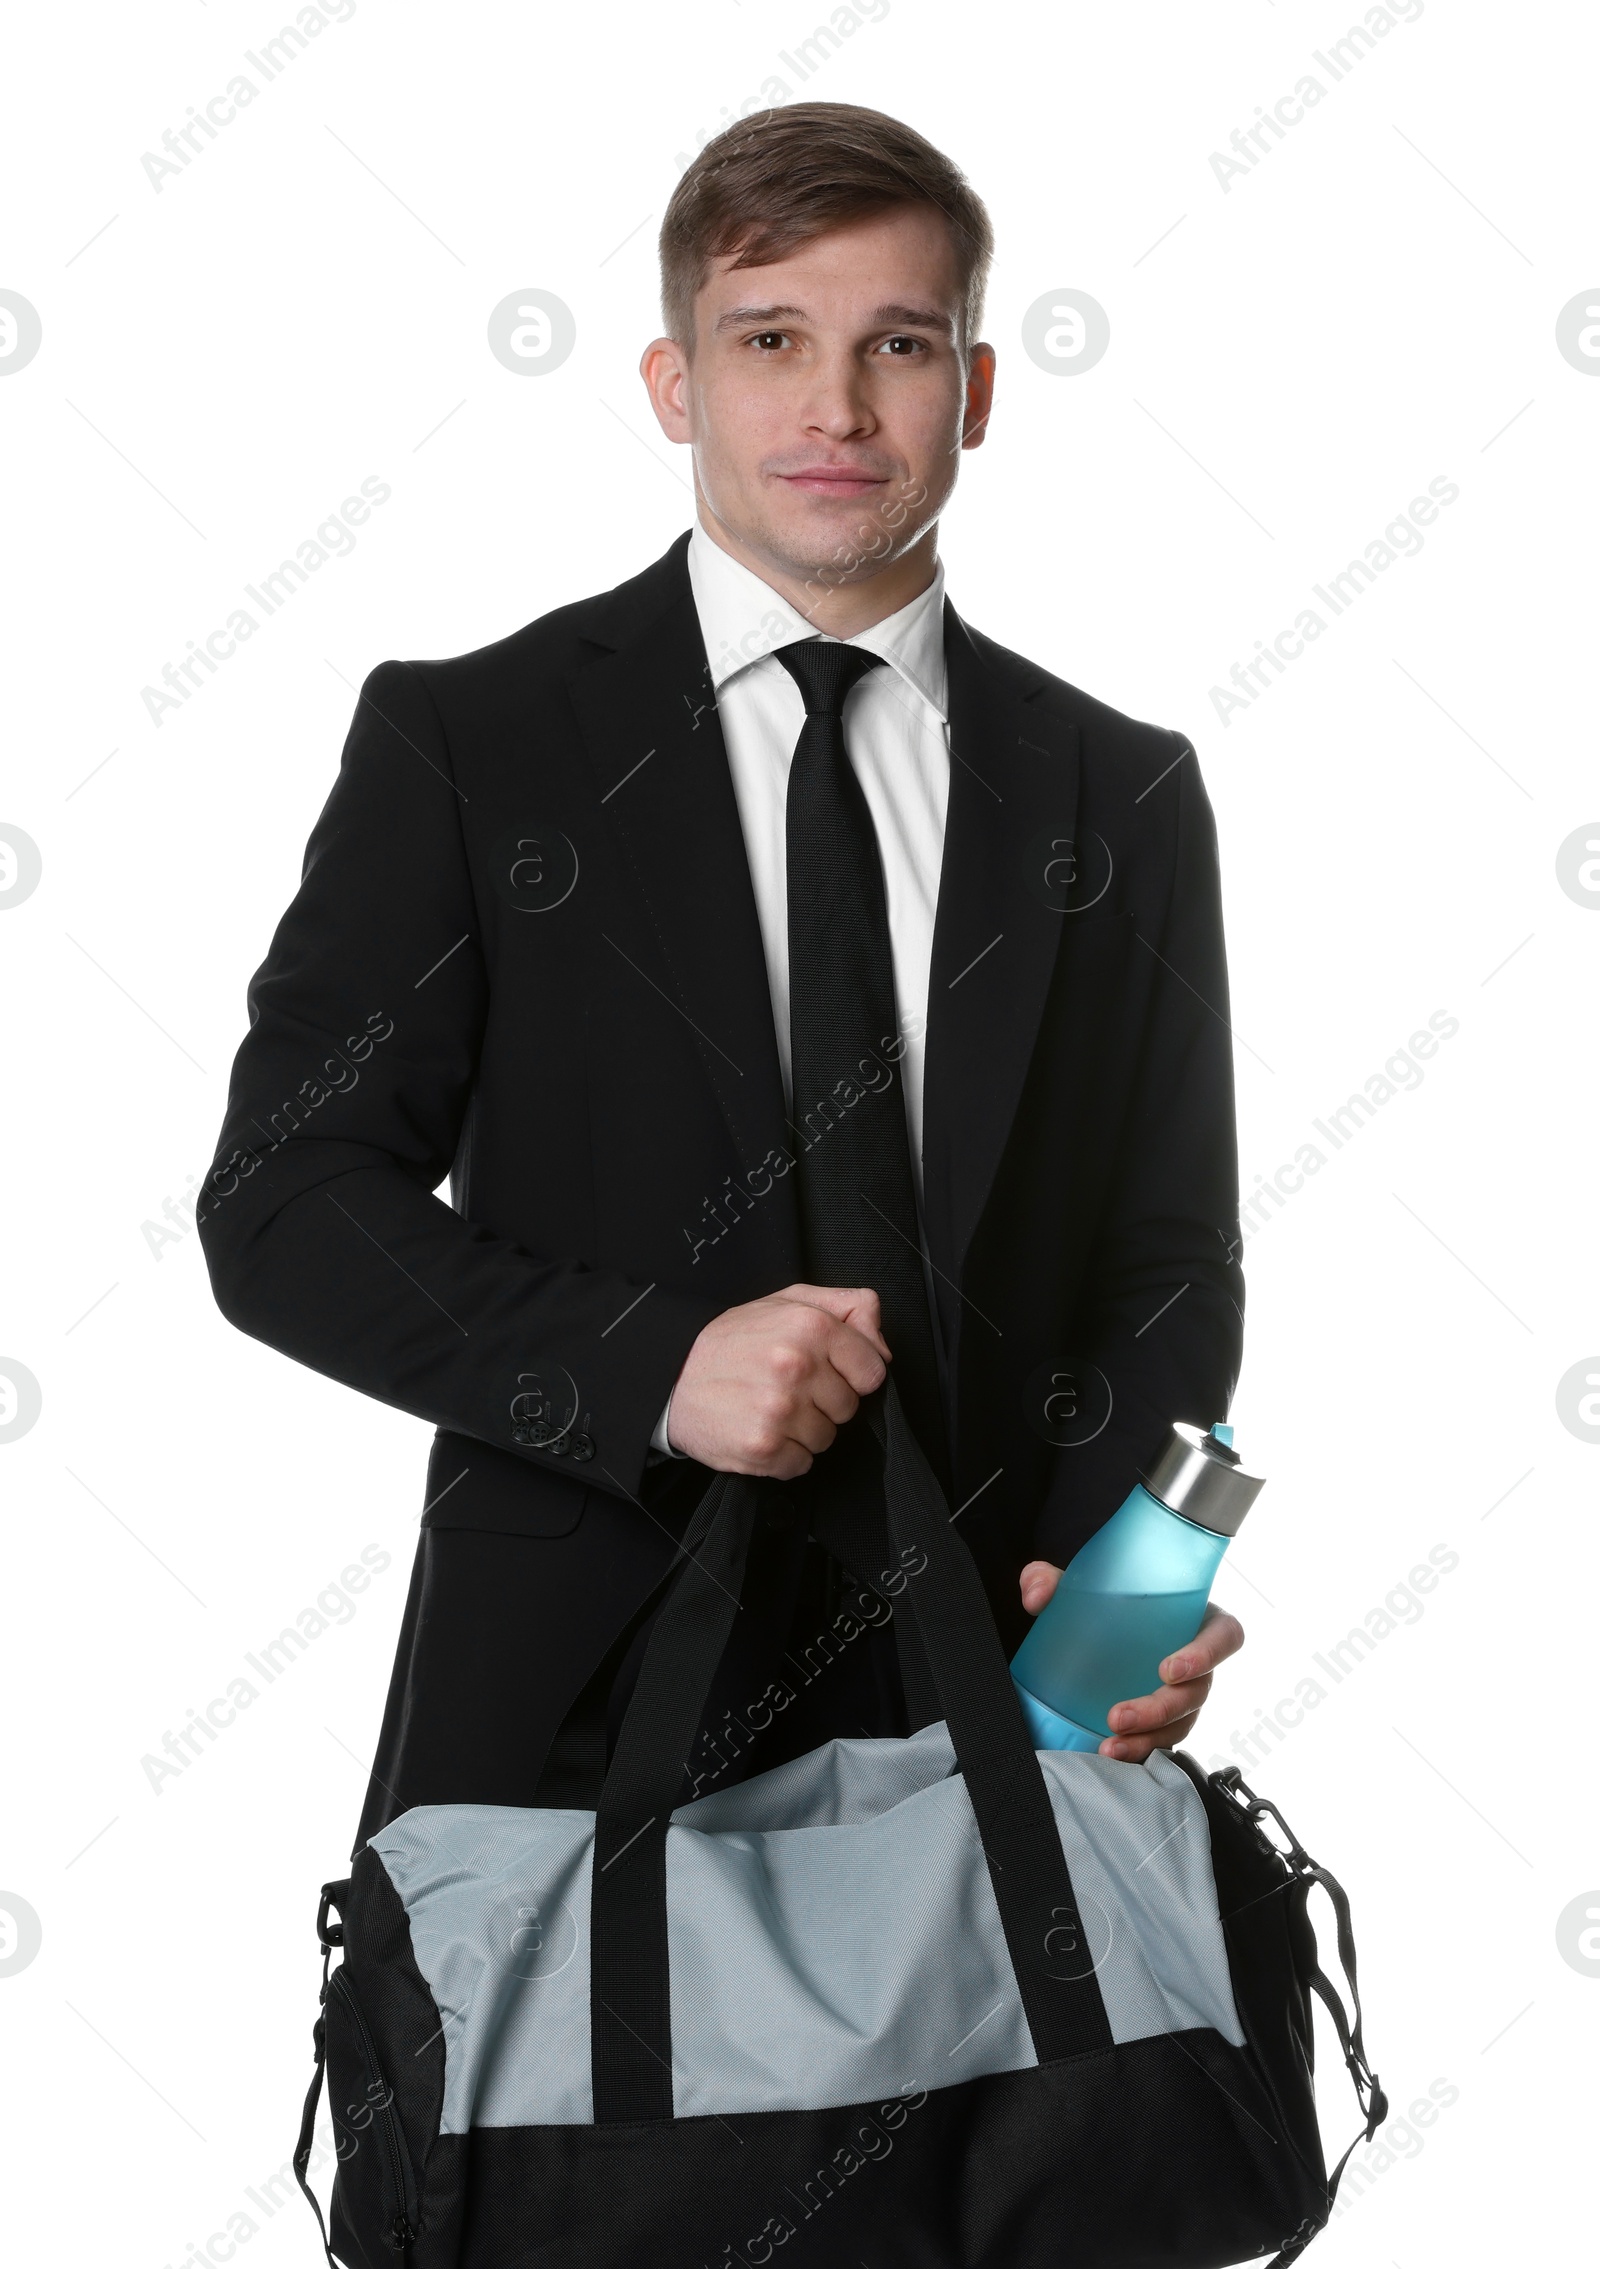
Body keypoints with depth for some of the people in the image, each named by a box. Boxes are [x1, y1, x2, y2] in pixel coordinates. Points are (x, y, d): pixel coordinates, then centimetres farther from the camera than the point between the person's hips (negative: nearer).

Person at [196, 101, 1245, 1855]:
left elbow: (1167, 1266, 9)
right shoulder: (460, 744, 0)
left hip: (989, 1714, 2)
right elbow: (281, 1204, -4)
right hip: (576, 1711, -2)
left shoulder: (1122, 796, 8)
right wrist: (652, 1369, -19)